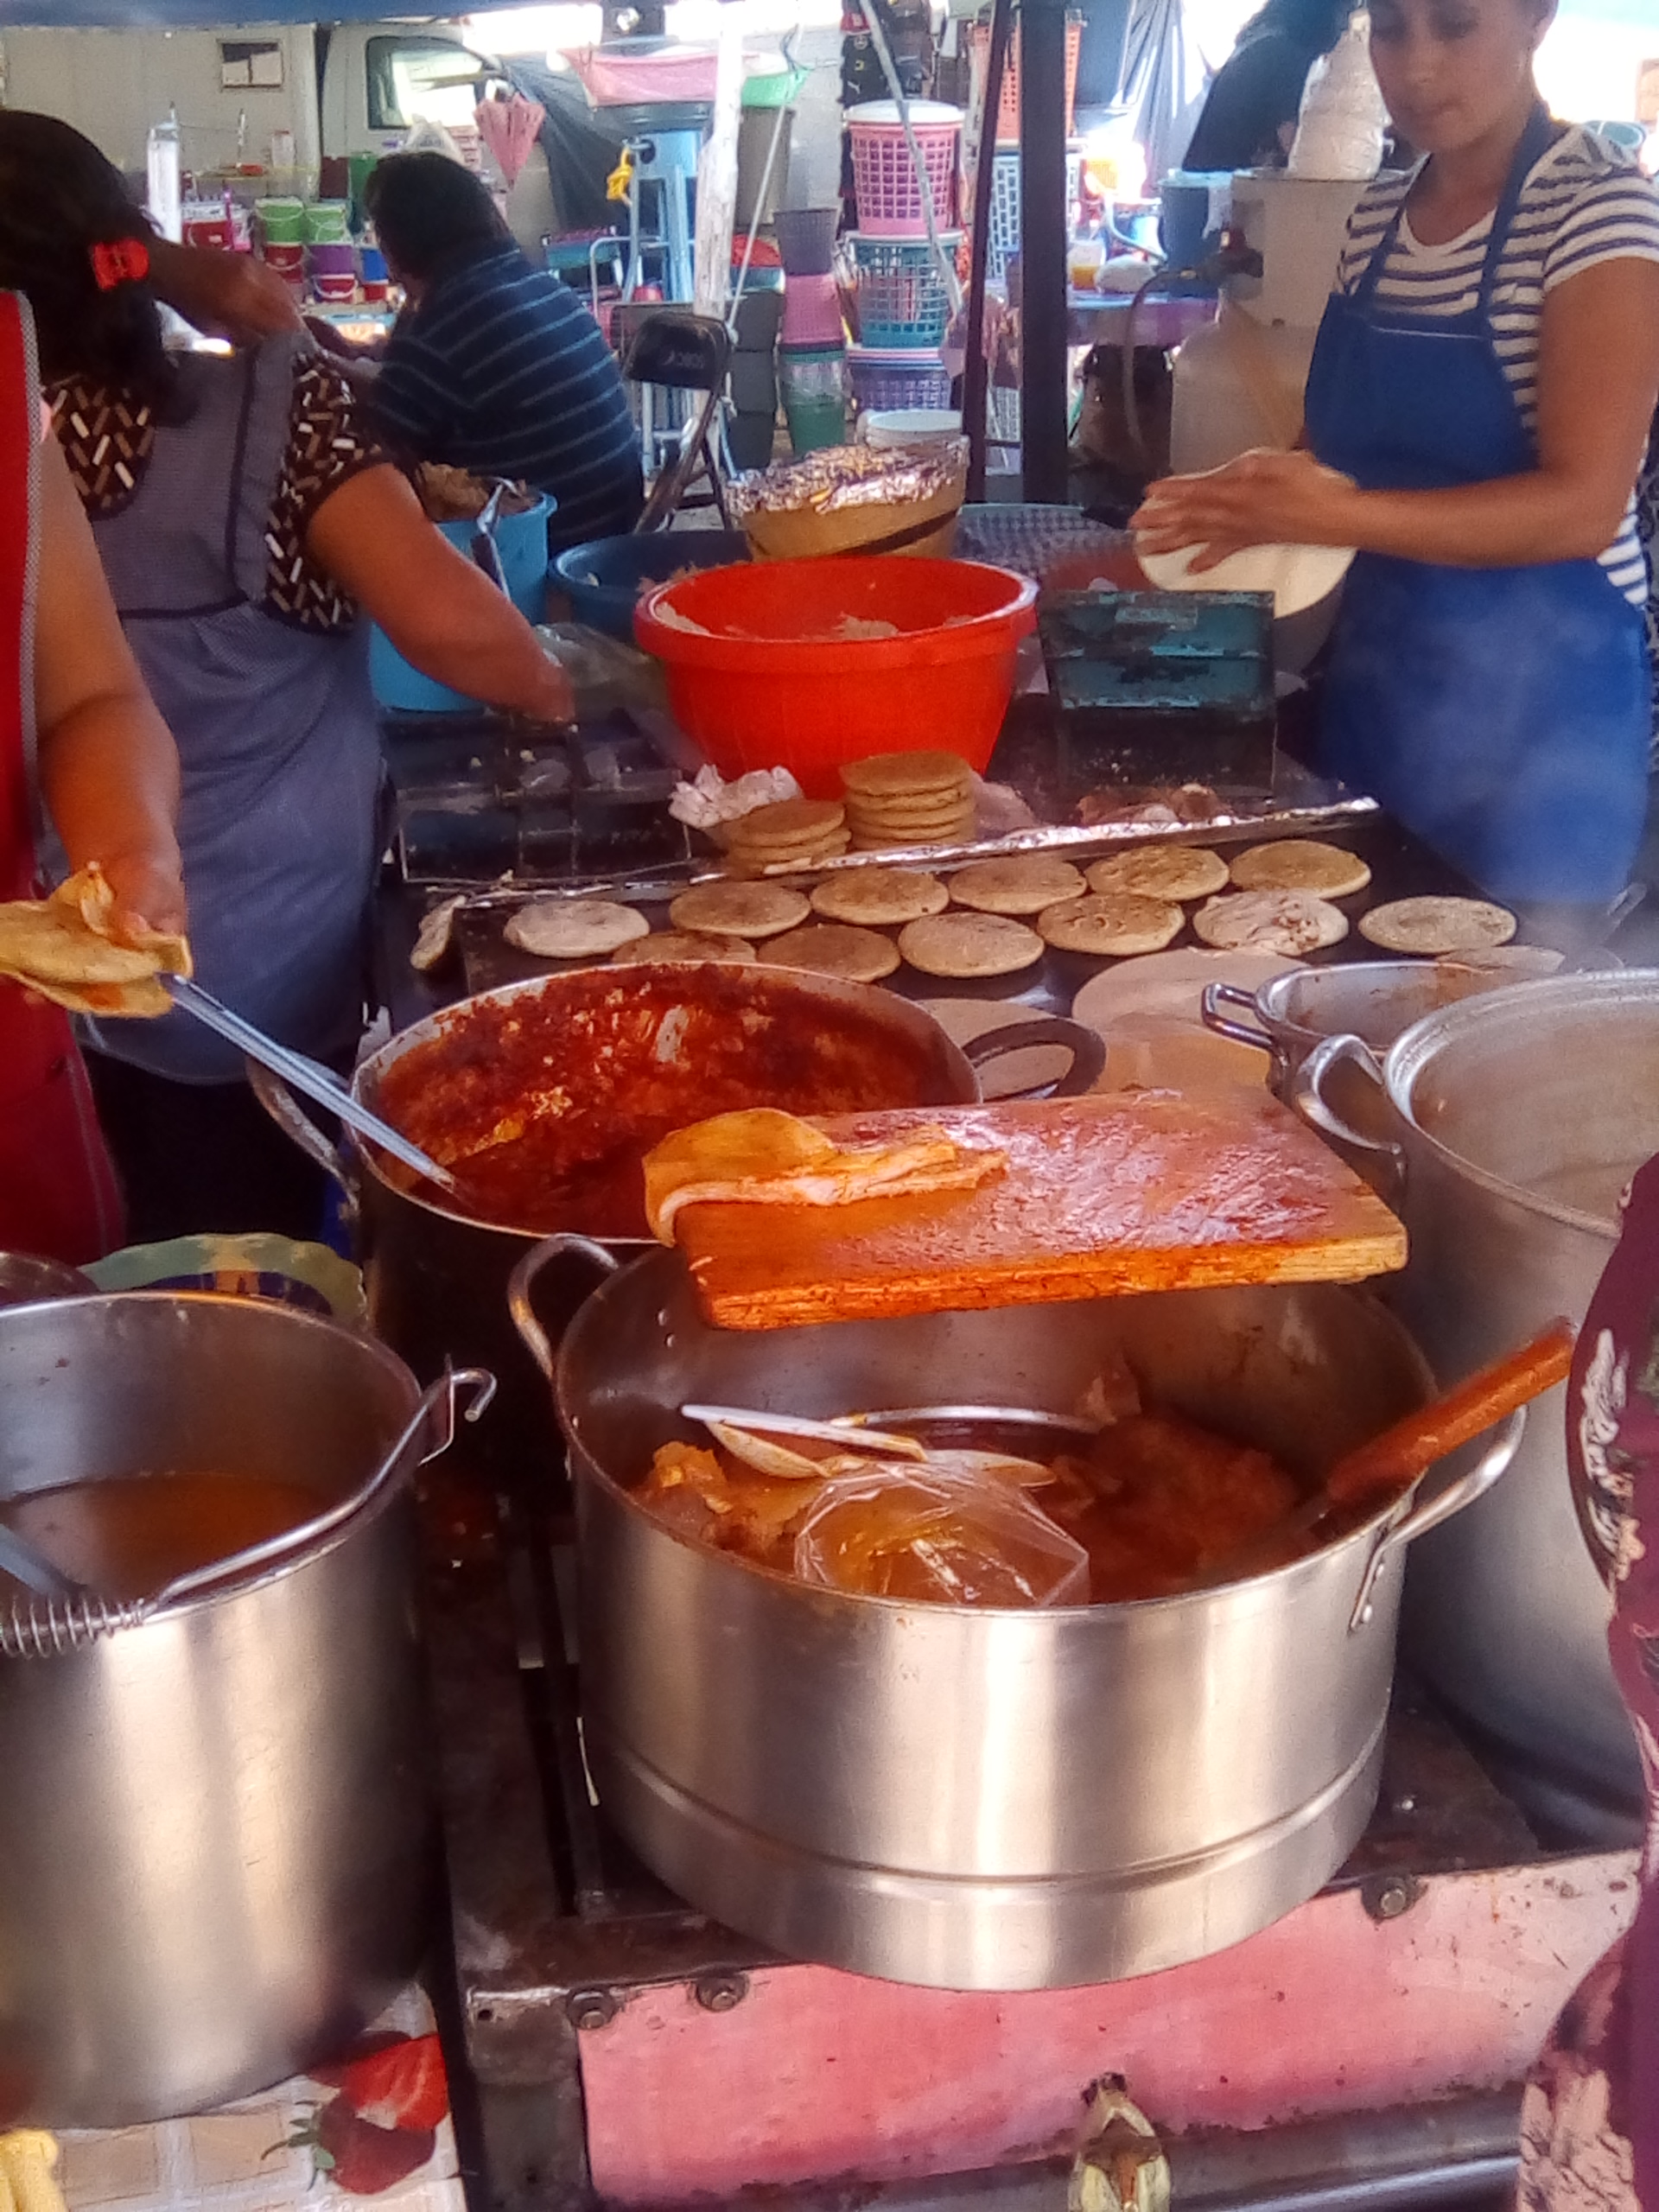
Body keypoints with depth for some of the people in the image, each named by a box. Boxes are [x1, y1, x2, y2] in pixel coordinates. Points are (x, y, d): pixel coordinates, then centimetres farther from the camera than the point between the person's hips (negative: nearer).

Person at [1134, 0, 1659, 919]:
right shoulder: (1377, 216, 8)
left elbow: (1583, 506, -21)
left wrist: (1337, 514, -31)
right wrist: (1260, 500, -4)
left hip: (1531, 704, -6)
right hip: (1375, 677, 6)